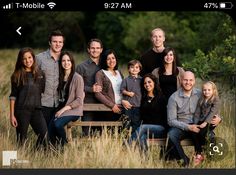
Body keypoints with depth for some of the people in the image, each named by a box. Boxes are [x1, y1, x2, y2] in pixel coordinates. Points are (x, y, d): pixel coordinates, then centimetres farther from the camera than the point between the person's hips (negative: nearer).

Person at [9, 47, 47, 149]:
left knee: (44, 134, -12)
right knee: (21, 140, 0)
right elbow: (13, 96, 0)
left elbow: (44, 91, 16)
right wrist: (12, 115, -5)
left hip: (36, 110, 2)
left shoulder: (40, 75, 9)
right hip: (22, 110, -2)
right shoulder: (17, 76, 1)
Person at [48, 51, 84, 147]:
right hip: (61, 109, 5)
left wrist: (64, 109, -14)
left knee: (57, 124, -31)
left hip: (73, 110, -5)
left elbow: (79, 100, -8)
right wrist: (59, 109, 2)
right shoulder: (60, 77, 16)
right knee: (50, 126, -25)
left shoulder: (77, 78, -5)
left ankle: (65, 145, -7)